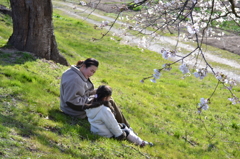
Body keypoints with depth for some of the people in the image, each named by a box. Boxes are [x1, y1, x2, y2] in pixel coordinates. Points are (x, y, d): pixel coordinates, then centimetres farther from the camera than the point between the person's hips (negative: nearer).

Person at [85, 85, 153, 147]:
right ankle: (141, 142, 32)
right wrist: (120, 135, -7)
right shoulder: (105, 110, -34)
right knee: (127, 132, 11)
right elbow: (112, 126, -22)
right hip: (106, 136, -9)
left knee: (123, 126, 20)